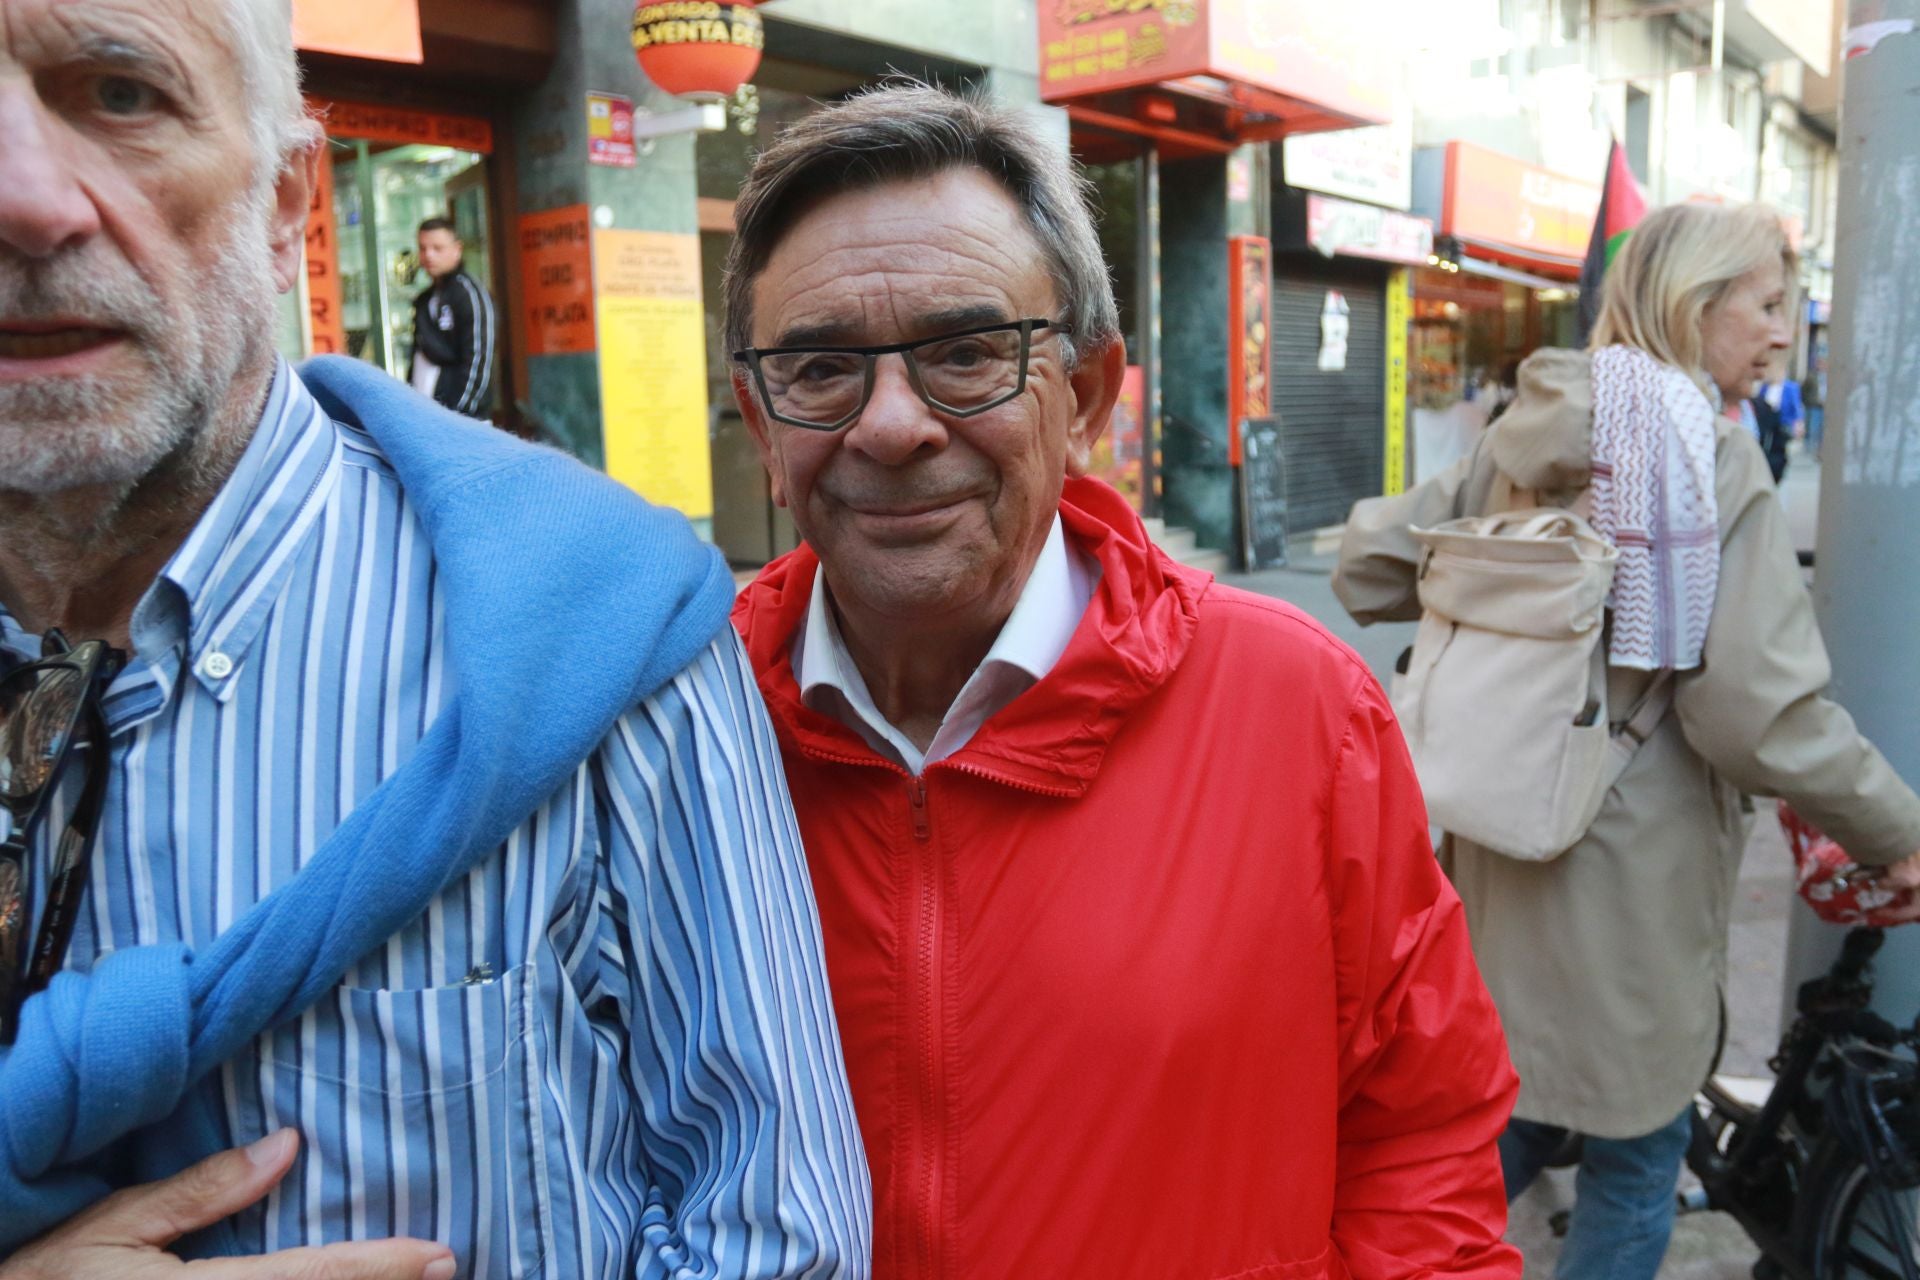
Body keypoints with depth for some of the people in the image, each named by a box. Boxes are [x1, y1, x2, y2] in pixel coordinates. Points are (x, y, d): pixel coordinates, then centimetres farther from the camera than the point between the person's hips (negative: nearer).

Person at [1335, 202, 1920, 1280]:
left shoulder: (1521, 440, 4)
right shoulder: (1714, 457, -15)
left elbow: (1368, 564, 5)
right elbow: (1760, 711, -20)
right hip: (1627, 874, -6)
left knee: (1514, 1117, 24)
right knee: (1637, 1159, 14)